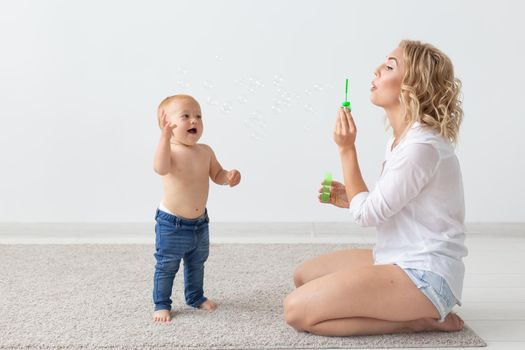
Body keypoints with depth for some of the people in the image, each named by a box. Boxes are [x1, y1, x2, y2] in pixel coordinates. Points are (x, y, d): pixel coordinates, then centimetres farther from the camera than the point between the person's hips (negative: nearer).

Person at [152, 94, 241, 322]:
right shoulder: (169, 150, -22)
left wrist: (229, 176, -13)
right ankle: (161, 304, 24)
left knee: (197, 264, 23)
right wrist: (165, 137, -54)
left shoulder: (205, 151, -2)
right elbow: (160, 168, -44)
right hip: (171, 224, -6)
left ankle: (195, 297, 43)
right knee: (166, 267, 6)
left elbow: (216, 175, 10)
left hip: (200, 223, 6)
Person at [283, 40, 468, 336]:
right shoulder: (405, 139, 10)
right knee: (304, 276, 17)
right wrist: (350, 198, 1)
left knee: (297, 310, -16)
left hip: (424, 276, -10)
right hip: (402, 260, 10)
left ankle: (418, 320, -5)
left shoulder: (421, 146, -22)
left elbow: (368, 214, -16)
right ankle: (416, 310, 9)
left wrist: (346, 148, -13)